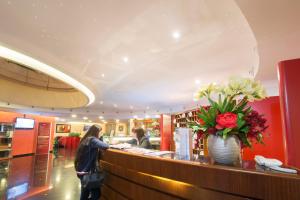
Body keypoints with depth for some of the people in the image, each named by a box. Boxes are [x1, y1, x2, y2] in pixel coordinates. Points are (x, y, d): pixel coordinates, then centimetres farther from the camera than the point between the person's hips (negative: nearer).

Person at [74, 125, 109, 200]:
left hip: (81, 170, 9)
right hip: (87, 172, -9)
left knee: (85, 193, 20)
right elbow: (105, 146, -29)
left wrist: (98, 146, 9)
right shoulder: (92, 140, -18)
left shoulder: (85, 139, 8)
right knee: (97, 194, 2)